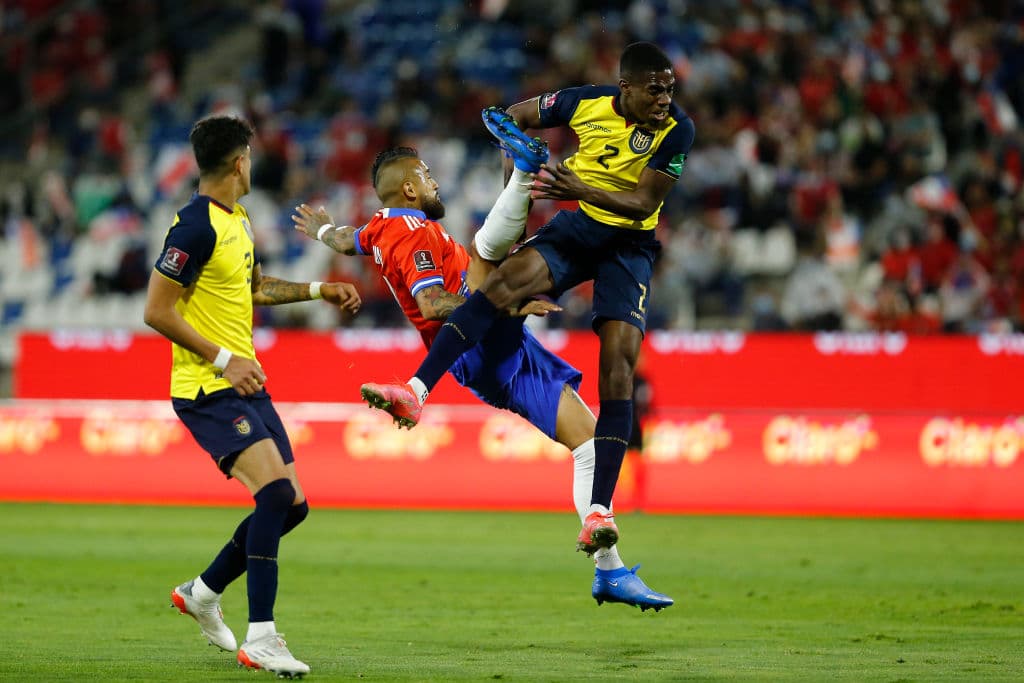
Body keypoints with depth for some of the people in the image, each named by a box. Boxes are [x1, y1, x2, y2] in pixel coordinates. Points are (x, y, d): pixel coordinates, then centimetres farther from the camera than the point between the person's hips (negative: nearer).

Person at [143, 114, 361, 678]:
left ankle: (203, 592, 29)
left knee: (290, 505, 8)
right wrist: (224, 360, -19)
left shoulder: (237, 220, 15)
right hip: (207, 390, -10)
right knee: (275, 493, -23)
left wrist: (319, 289, 24)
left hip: (245, 382, 10)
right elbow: (157, 312, -18)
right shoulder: (196, 226, -16)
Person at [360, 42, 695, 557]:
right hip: (575, 226, 2)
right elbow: (514, 117, 10)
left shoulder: (676, 130, -13)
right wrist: (517, 166, -7)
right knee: (505, 280, -28)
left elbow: (645, 203, -18)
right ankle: (416, 392, -34)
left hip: (629, 244, -2)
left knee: (619, 359, -17)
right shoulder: (585, 104, -8)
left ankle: (599, 511, -21)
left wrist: (582, 190, -32)